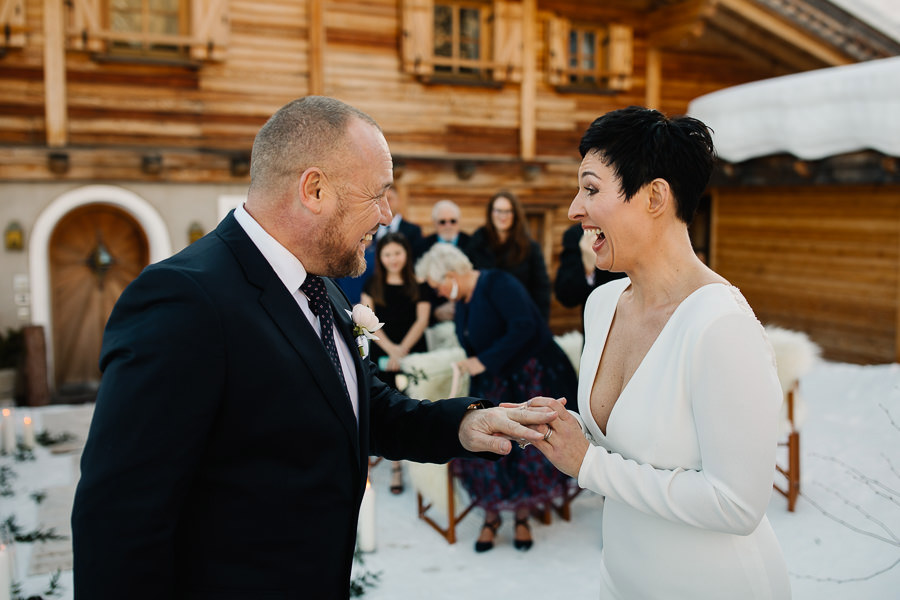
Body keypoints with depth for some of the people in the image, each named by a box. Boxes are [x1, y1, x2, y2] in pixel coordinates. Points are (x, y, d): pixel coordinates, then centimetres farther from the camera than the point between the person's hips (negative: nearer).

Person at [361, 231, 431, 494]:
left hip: (413, 353, -1)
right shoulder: (372, 285, 7)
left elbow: (422, 320, -1)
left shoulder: (419, 285, 4)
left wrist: (403, 349, -12)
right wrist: (391, 348, -10)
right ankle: (395, 466, 5)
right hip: (382, 355, 1)